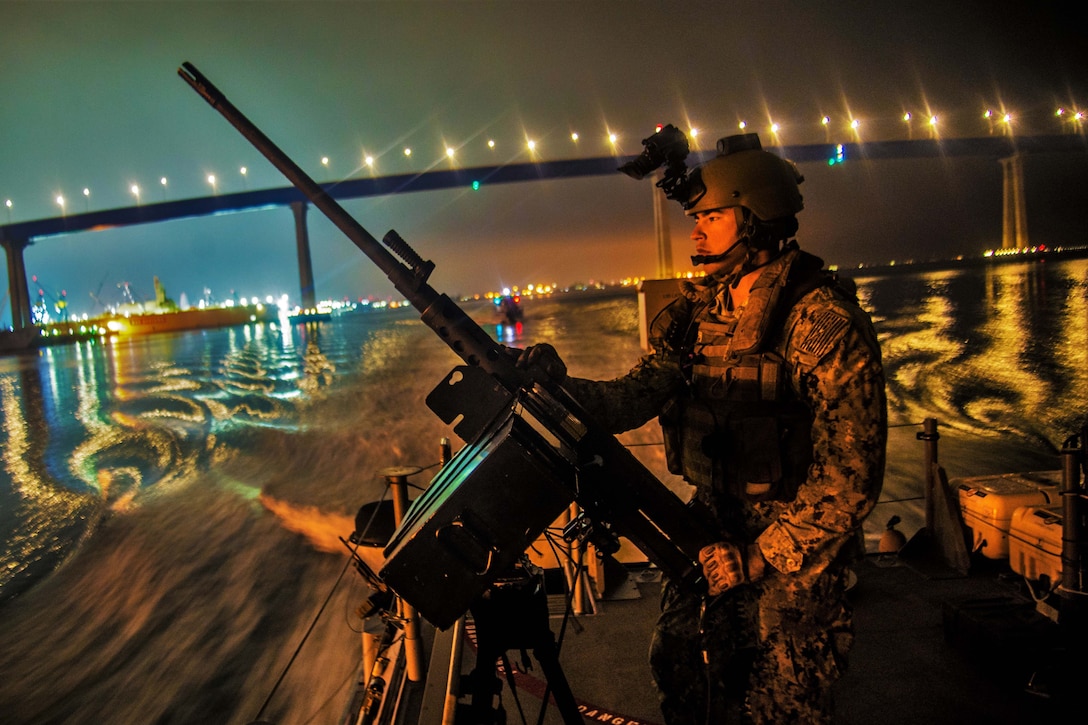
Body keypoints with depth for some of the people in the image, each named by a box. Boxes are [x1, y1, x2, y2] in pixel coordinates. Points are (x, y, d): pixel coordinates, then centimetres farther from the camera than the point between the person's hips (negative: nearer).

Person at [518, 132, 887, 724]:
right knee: (680, 677, 17)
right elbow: (633, 397, -8)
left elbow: (851, 473, -22)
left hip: (796, 547, -5)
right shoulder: (699, 311, 1)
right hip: (714, 535, 6)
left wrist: (759, 558, -20)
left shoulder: (823, 320, -20)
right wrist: (560, 386, -27)